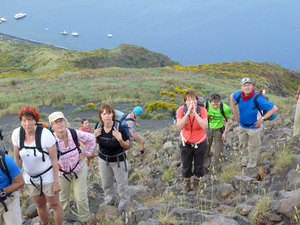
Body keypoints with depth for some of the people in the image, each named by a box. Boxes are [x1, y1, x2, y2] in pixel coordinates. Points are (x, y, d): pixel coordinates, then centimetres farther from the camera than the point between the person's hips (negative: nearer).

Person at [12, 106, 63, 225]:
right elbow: (17, 158, -1)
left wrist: (56, 182, -15)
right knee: (40, 205, 22)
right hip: (30, 178, 4)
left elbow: (54, 160, -18)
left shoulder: (46, 134, -25)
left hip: (47, 176, -4)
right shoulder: (16, 134, -13)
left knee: (55, 204, 10)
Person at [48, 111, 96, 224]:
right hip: (62, 171, 0)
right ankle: (64, 218, 42)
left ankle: (85, 220, 26)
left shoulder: (75, 133, -22)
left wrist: (85, 153, -6)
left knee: (81, 197, 4)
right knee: (63, 197, 16)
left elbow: (91, 138, -4)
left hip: (79, 168, 0)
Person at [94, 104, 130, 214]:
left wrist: (120, 139, -37)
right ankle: (109, 204, 48)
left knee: (122, 185, 7)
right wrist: (94, 136, -17)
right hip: (103, 159, 5)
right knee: (106, 184, 23)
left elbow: (127, 146, -18)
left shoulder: (120, 128, -27)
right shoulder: (99, 127, -14)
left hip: (119, 160, -5)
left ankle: (123, 209, 26)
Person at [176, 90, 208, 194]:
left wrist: (195, 113, -36)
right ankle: (186, 183, 40)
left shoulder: (202, 110, -20)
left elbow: (205, 126, -32)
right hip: (186, 143, 0)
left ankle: (196, 182, 43)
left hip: (200, 143, 0)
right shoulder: (181, 110, -19)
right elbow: (179, 127, -30)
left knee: (199, 166, 16)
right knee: (186, 166, 15)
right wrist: (188, 113, -36)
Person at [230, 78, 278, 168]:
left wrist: (263, 118, -23)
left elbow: (274, 108, -27)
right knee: (242, 145, 23)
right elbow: (232, 96, 11)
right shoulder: (239, 95, -16)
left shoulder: (257, 99, -31)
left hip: (254, 127, -5)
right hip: (242, 126, 5)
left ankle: (252, 163, 38)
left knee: (253, 146, 14)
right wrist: (234, 111, 5)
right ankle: (245, 160, 49)